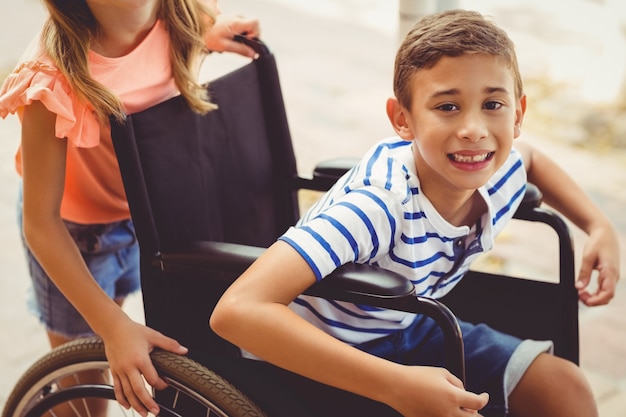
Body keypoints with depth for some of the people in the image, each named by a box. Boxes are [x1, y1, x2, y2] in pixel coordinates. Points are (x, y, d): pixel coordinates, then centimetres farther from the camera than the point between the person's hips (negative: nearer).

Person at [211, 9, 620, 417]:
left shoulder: (500, 170, -13)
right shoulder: (377, 208, -37)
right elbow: (237, 310, -47)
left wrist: (598, 224, 1)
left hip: (405, 326, 7)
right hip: (320, 356, -6)